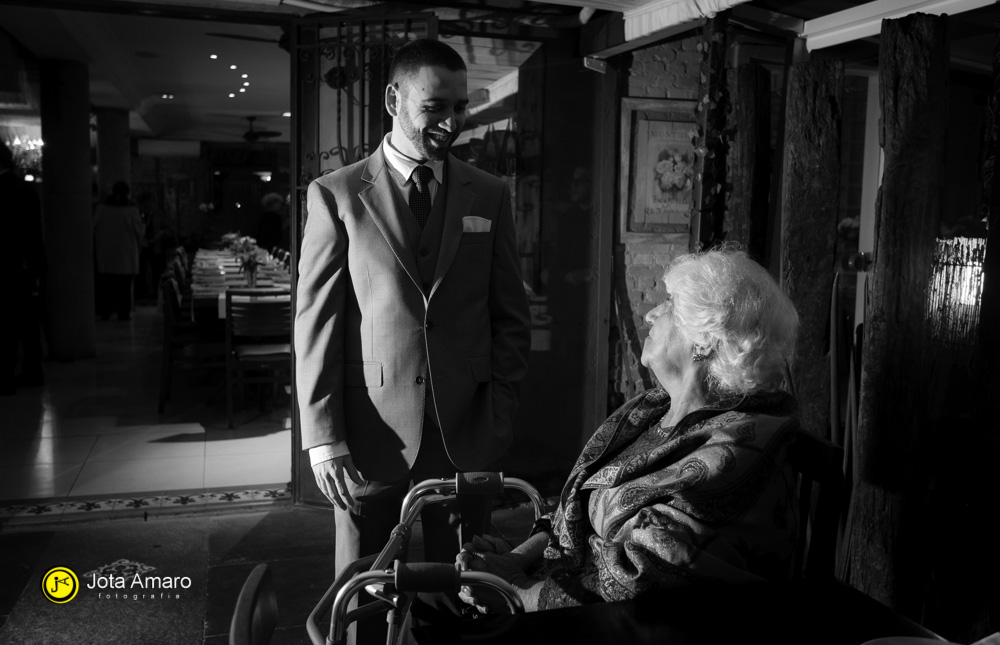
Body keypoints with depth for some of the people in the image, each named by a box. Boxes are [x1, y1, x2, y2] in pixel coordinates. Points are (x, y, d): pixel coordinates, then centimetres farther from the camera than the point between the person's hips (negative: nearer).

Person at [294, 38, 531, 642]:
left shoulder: (489, 195, 7)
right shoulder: (336, 195, 0)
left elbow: (512, 317, 8)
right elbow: (316, 324, -2)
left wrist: (498, 417, 1)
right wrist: (323, 436, -7)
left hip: (467, 436, 2)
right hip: (372, 437, -1)